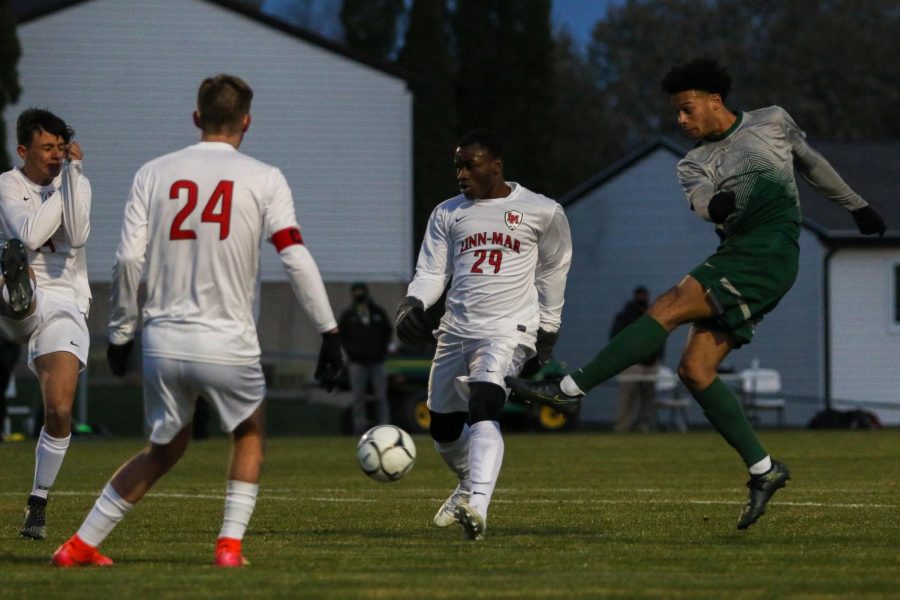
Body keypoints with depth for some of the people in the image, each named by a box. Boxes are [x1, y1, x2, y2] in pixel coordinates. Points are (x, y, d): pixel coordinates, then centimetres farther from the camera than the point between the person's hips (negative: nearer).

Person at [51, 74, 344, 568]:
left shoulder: (153, 174, 6)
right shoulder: (264, 180, 0)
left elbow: (128, 259, -1)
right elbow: (296, 259, -8)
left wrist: (121, 332, 9)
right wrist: (329, 332, -4)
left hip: (163, 341, 3)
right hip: (229, 344, -3)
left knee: (163, 452, 21)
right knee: (249, 435, 24)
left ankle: (81, 545, 17)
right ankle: (230, 544, 10)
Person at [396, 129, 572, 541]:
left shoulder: (540, 212, 2)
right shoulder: (447, 214, 11)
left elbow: (552, 271, 13)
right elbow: (431, 272, 12)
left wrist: (547, 333, 13)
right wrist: (412, 305, -10)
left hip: (509, 330, -5)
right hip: (456, 331, 5)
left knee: (483, 406, -28)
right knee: (443, 427, 11)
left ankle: (477, 508, -39)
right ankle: (469, 485, 42)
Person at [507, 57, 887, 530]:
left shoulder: (772, 122, 12)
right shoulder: (694, 164, 19)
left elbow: (812, 164, 29)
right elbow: (701, 200, -5)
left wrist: (856, 205, 38)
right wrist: (717, 203, -29)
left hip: (770, 251, -7)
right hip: (735, 256, 7)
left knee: (668, 308, -19)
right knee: (694, 369, -5)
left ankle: (570, 389, -22)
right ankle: (762, 470, 1)